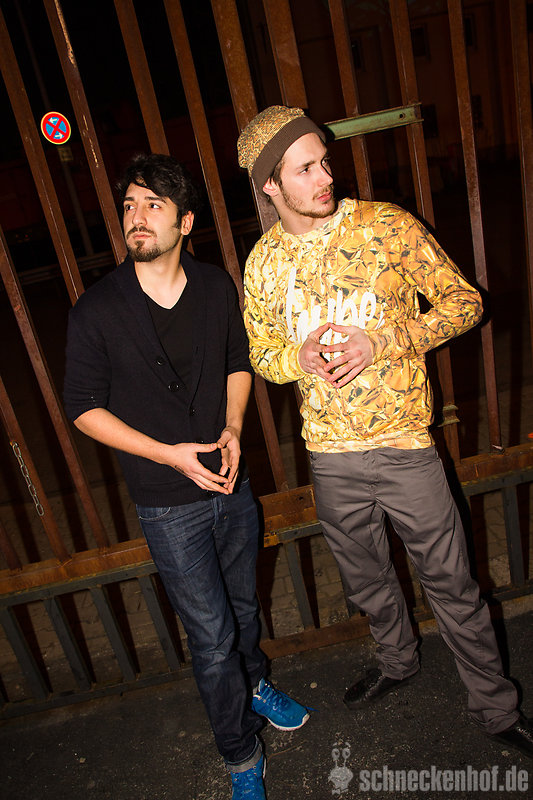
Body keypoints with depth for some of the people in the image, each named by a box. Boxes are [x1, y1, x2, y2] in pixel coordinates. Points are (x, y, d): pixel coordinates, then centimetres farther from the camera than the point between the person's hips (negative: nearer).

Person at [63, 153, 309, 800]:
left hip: (230, 482, 4)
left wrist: (232, 430, -7)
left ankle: (253, 684, 57)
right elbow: (84, 407, -9)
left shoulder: (217, 287, -4)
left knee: (242, 605, 24)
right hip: (168, 504, -3)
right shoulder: (96, 310, -15)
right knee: (212, 636, 7)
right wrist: (171, 454, -17)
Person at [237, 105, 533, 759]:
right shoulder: (262, 263, 0)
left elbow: (463, 301, -6)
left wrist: (381, 341, -20)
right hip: (330, 459, 3)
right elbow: (261, 356, 10)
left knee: (450, 583, 11)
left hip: (403, 446, -3)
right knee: (365, 581, 23)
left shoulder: (385, 225, -8)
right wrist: (298, 357, -14)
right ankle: (397, 662, 53)